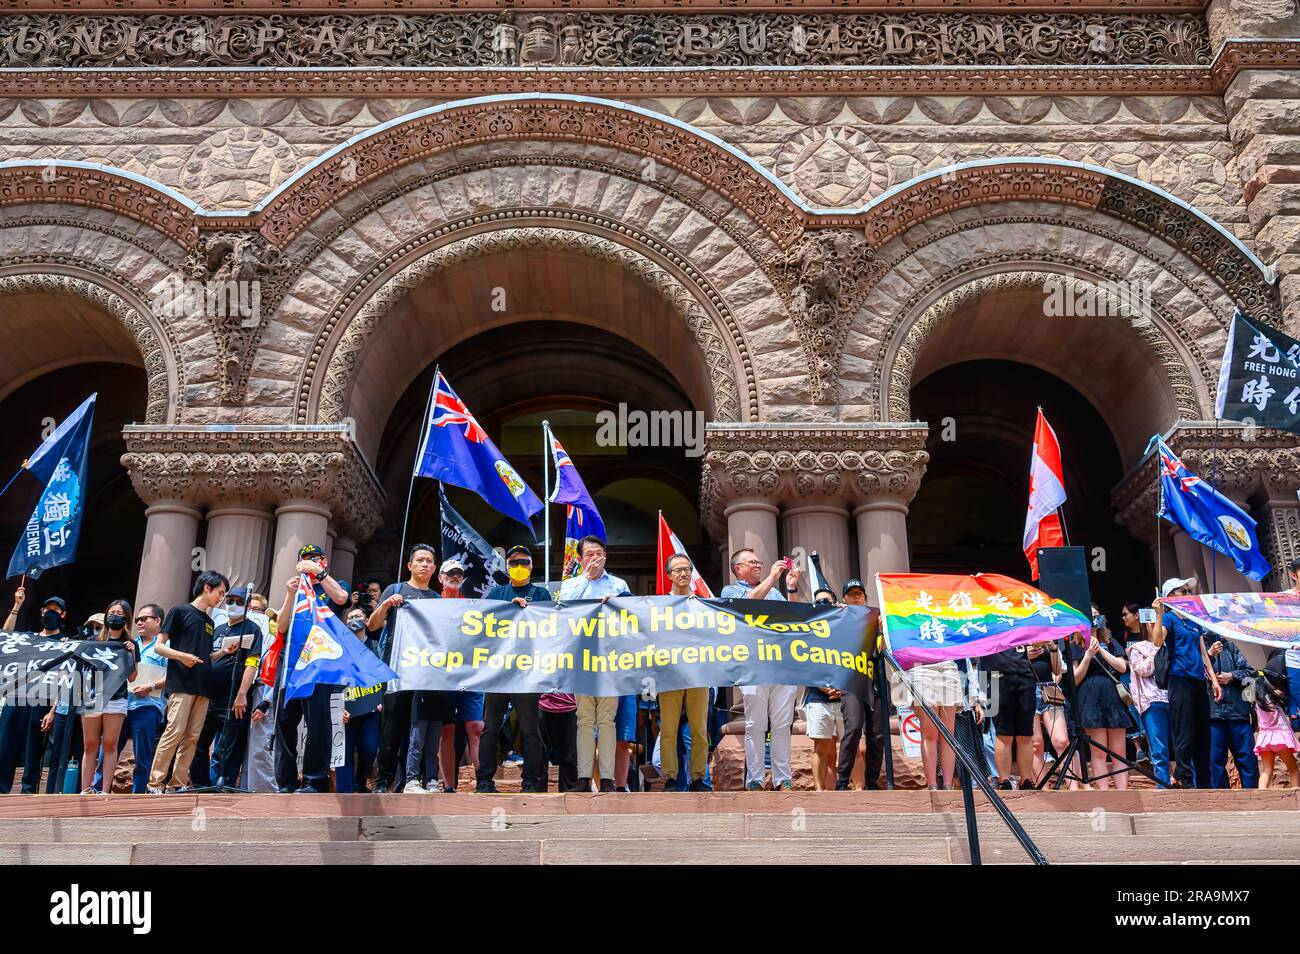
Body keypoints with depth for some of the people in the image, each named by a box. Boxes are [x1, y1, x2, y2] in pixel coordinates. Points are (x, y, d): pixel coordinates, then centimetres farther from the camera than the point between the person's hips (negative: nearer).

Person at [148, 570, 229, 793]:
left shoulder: (209, 622, 23)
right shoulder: (180, 611, 3)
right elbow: (159, 646, -1)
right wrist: (181, 655, -18)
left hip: (203, 687, 7)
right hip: (181, 683, -7)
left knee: (192, 737, 1)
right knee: (174, 731, -16)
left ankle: (179, 783, 3)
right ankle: (155, 784, -12)